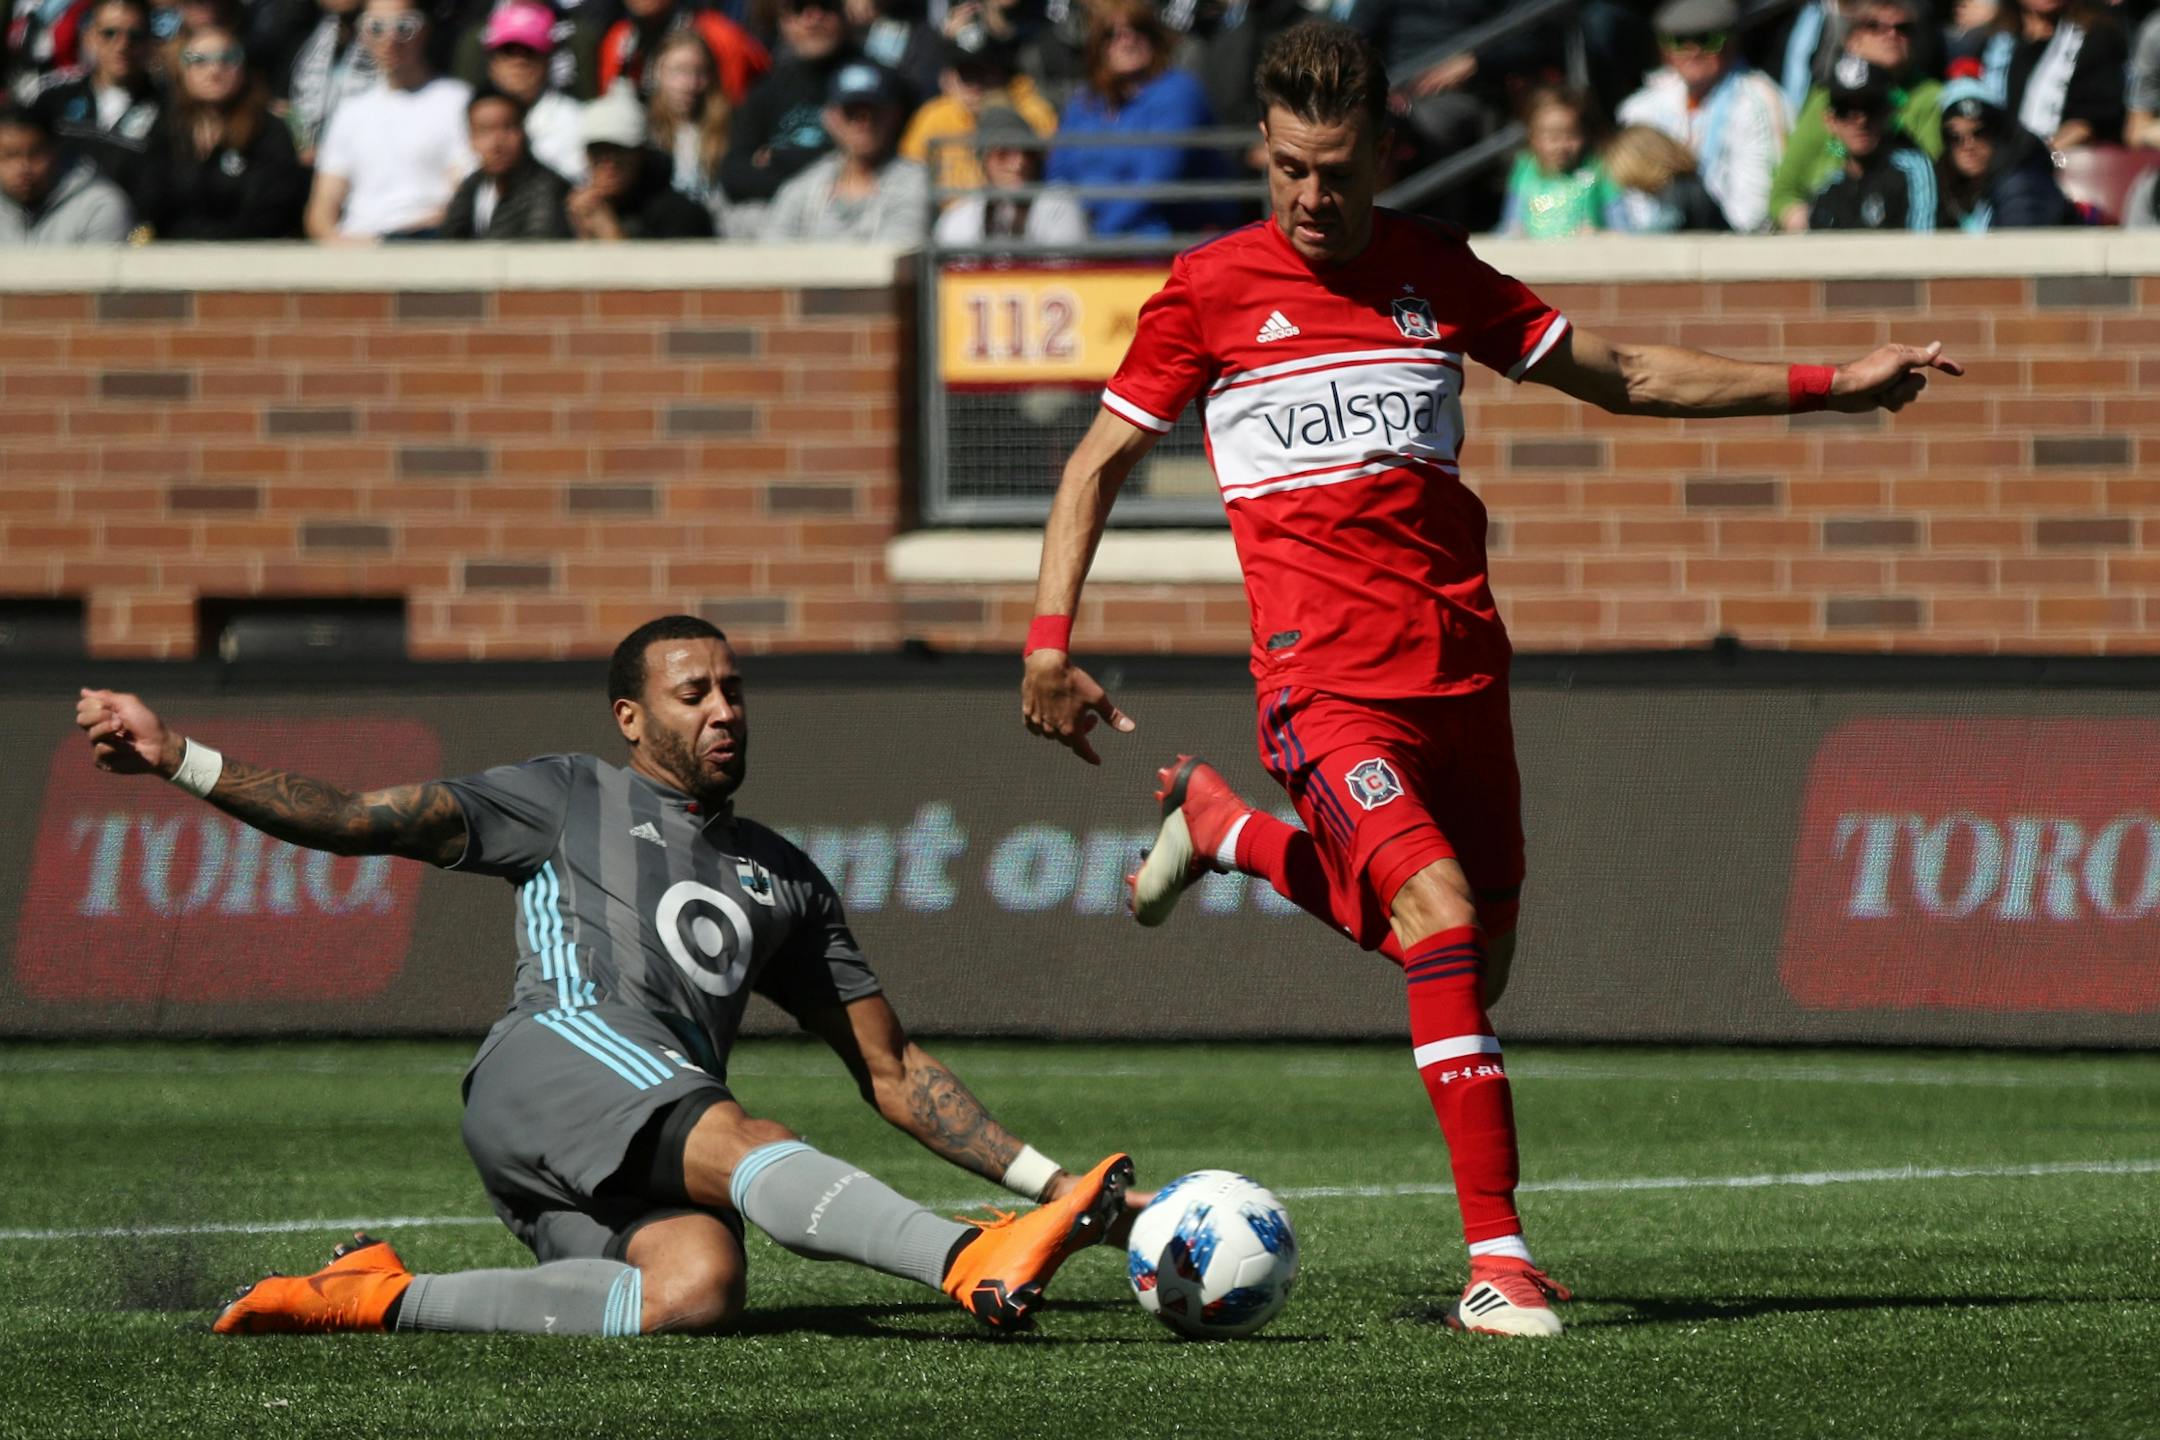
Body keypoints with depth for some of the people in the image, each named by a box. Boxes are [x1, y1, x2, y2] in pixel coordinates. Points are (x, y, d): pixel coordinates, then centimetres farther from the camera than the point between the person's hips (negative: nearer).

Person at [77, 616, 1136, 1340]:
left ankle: (387, 1301, -26)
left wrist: (1041, 1176, 21)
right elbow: (355, 821, 15)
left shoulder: (783, 879, 33)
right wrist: (175, 760, 3)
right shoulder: (567, 800, 21)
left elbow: (890, 1071, 33)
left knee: (700, 1285, -33)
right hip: (553, 1062, -4)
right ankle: (977, 1262, -55)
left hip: (650, 1165, 4)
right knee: (745, 1145, -35)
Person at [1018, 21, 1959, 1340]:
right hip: (1326, 676, -5)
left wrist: (1829, 386, 16)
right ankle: (1498, 1255, -23)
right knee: (1441, 917, -24)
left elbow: (1623, 377, 20)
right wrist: (1050, 644, -3)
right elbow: (1100, 462, 8)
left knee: (1472, 968, 10)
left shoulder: (1436, 272, 11)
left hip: (1459, 670, 5)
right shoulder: (1211, 291, 1)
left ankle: (1218, 823, 34)